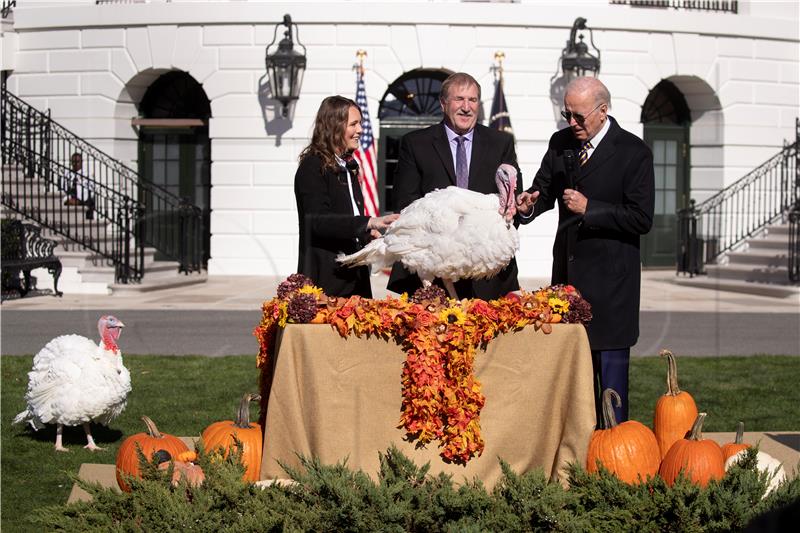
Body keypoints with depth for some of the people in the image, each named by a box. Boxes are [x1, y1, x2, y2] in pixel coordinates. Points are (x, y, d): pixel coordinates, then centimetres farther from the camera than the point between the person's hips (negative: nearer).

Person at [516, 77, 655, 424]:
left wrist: (588, 208, -19)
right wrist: (529, 205, -7)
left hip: (610, 277, -6)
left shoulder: (633, 152, -9)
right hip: (567, 271, 6)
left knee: (610, 367, -2)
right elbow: (545, 189, 16)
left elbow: (641, 219, -13)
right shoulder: (560, 143, 8)